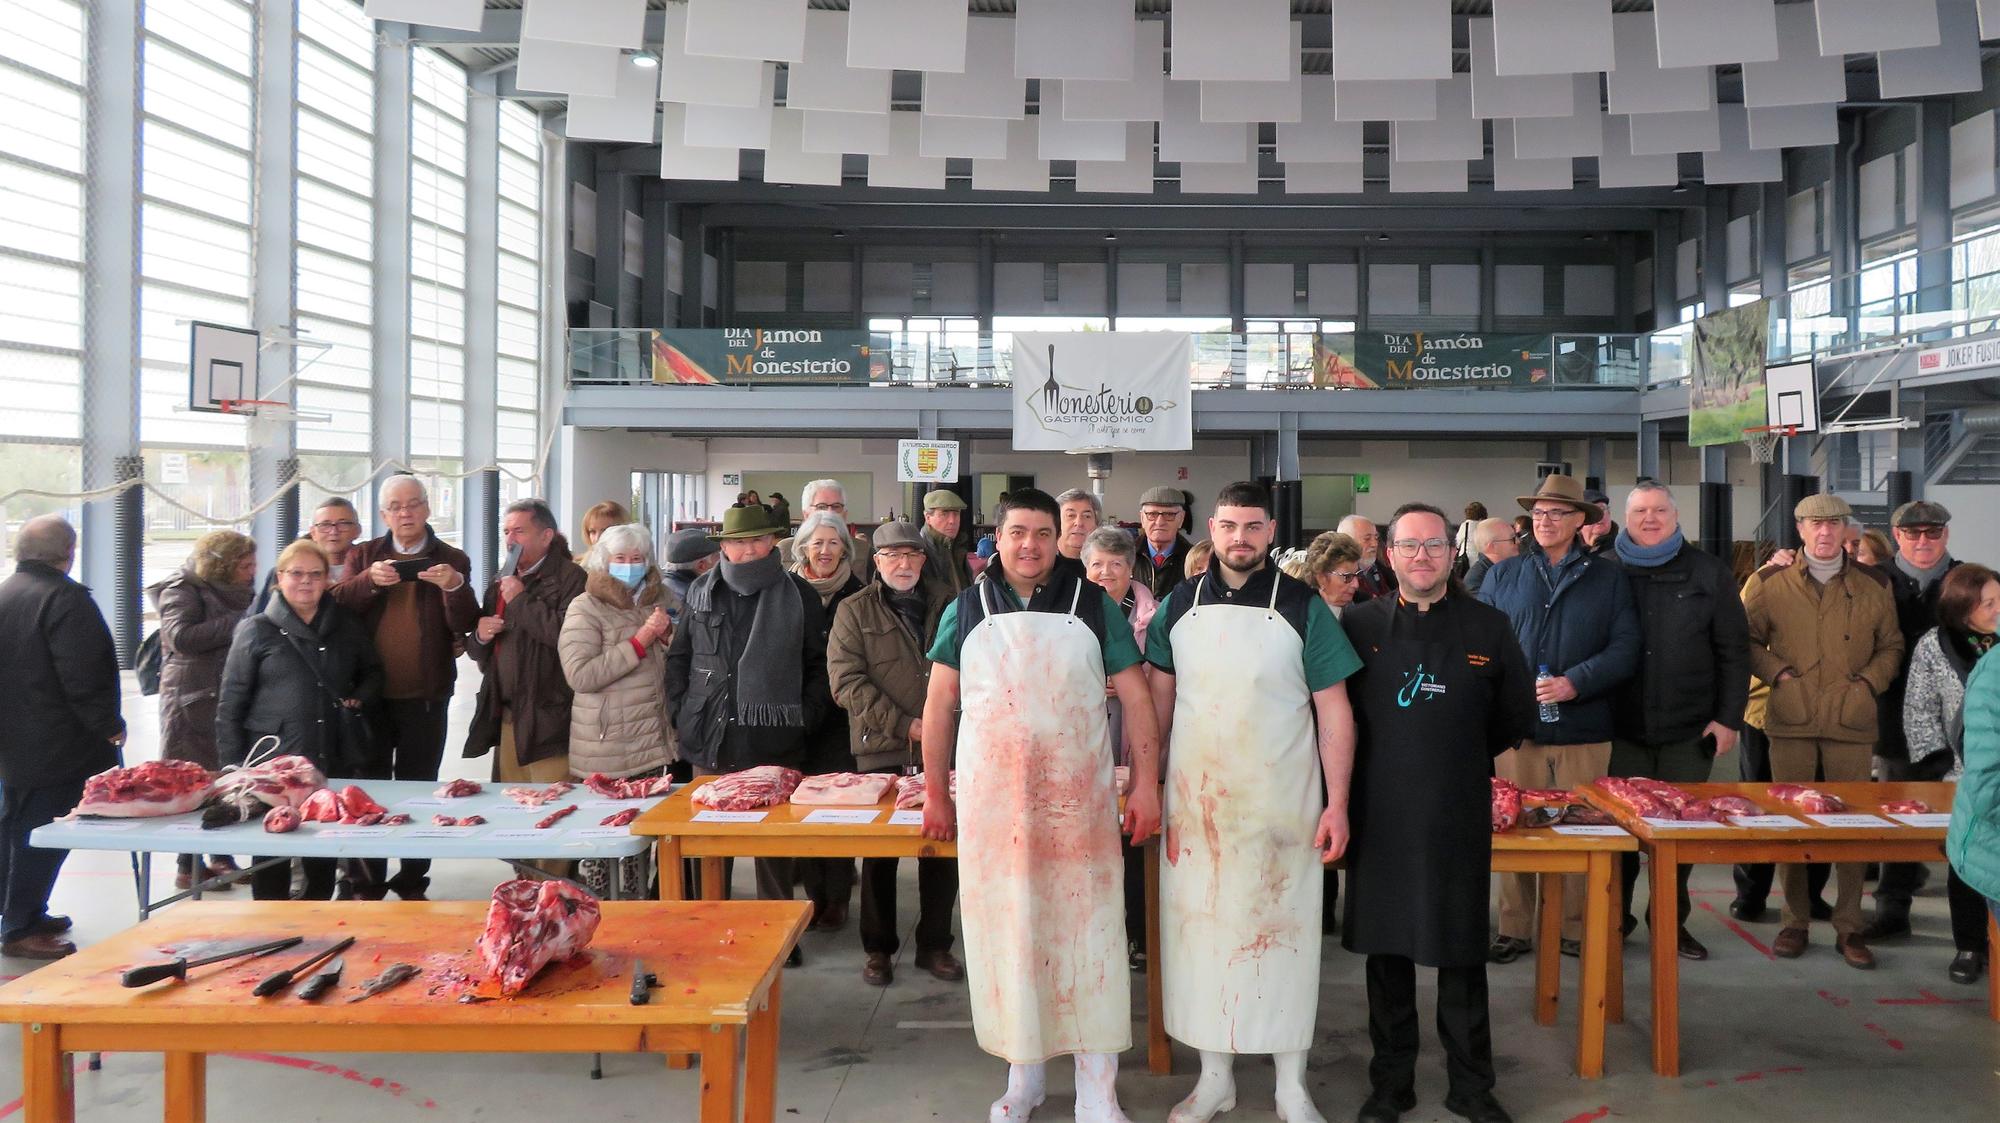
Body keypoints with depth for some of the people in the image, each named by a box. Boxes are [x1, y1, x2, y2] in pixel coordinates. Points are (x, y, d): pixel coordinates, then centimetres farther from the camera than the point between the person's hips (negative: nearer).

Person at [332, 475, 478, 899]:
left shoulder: (451, 561, 3)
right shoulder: (363, 556, 8)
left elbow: (464, 626, -6)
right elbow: (337, 605, -6)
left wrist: (454, 587, -25)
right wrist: (369, 580, -24)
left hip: (425, 696, -1)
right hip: (370, 693, 1)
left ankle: (412, 883, 17)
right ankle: (368, 884, 20)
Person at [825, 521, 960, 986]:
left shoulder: (947, 605, 10)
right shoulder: (855, 612, 1)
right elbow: (846, 681, -8)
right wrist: (904, 724, -14)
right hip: (881, 751, -2)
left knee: (943, 849, 8)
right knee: (880, 853, 7)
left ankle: (935, 945, 22)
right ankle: (877, 948, 22)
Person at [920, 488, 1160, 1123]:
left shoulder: (1094, 606, 3)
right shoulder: (967, 610, 5)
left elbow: (1136, 697, 3)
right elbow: (940, 703, 8)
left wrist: (1146, 786, -3)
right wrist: (935, 795, 6)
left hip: (1079, 798, -1)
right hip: (991, 801, 1)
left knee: (1086, 929, 2)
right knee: (1007, 929, 8)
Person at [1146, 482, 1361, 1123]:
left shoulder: (1303, 608, -5)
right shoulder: (1179, 606, 3)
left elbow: (1334, 712, -4)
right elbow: (1160, 699, 10)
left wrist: (1337, 804, -9)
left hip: (1282, 806, -2)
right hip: (1194, 801, 2)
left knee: (1282, 934, 7)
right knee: (1200, 931, 10)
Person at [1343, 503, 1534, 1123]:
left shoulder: (1489, 627, 3)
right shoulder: (1359, 624, 0)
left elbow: (1517, 716, 11)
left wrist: (1460, 759, 10)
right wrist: (1386, 763, 5)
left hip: (1459, 817, 0)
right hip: (1379, 816, 0)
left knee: (1462, 955, 10)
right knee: (1386, 951, 10)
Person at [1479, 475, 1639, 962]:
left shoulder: (1607, 577, 6)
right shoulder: (1503, 575, 9)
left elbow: (1625, 648, -2)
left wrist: (1575, 682, -15)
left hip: (1583, 730, -1)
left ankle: (1575, 928, 19)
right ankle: (1513, 928, 15)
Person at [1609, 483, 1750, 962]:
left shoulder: (1709, 573, 4)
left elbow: (1734, 650, 3)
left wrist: (1729, 718, -2)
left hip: (1689, 730, 1)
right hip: (1622, 729, 0)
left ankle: (1672, 921, 23)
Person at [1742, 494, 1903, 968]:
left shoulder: (1873, 585, 8)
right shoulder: (1769, 582, 4)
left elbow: (1892, 646, 15)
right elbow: (1745, 639, 9)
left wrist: (1869, 682, -1)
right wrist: (1777, 672, -5)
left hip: (1851, 722, 1)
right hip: (1790, 720, -1)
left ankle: (1849, 926, 15)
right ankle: (1795, 921, 15)